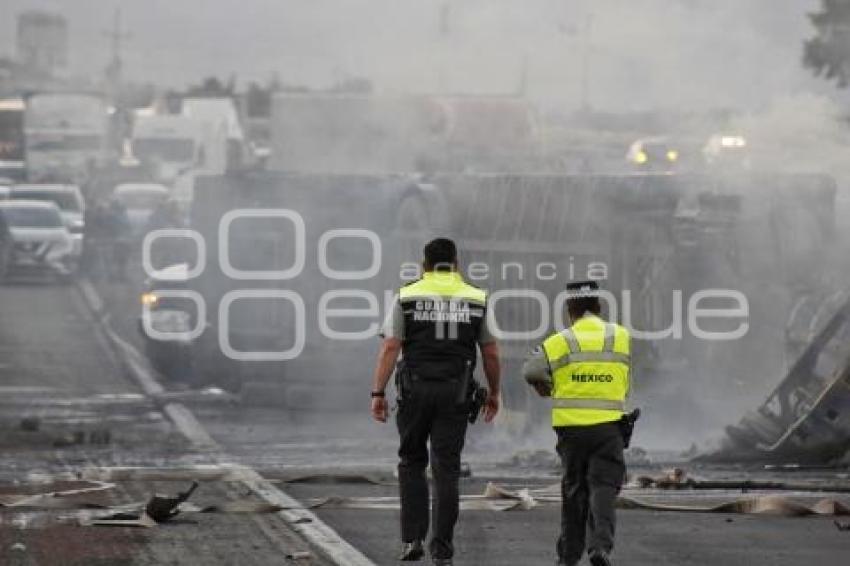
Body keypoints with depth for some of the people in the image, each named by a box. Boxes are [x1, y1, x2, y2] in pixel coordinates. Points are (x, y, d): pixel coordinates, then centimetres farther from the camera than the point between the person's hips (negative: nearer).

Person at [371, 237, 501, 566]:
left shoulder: (407, 296, 1)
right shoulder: (476, 299, 6)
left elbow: (390, 348, -5)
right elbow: (491, 354, 7)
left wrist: (378, 394, -5)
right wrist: (494, 393, 20)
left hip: (415, 390, 0)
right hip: (456, 392, 0)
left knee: (412, 464, 14)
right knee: (446, 469, 3)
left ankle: (412, 539, 3)